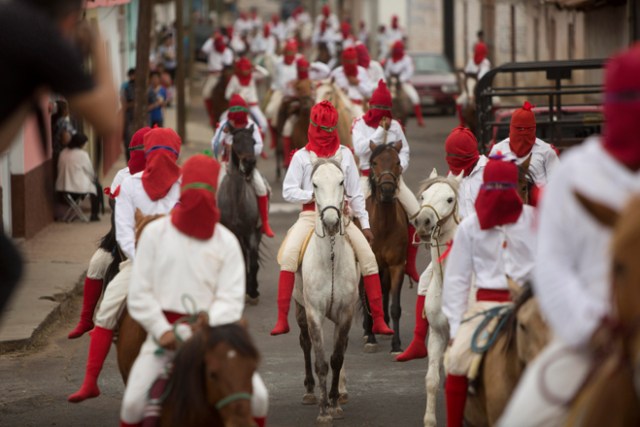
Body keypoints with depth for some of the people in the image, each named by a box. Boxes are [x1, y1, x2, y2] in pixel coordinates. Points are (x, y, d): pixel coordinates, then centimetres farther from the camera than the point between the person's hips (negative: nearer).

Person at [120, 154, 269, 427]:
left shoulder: (226, 242, 4)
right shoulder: (155, 233, 4)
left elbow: (231, 299, -5)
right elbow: (139, 294, 1)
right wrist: (162, 331, -12)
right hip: (165, 332, -1)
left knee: (256, 395, -12)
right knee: (134, 400, -18)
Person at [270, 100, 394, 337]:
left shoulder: (344, 154, 11)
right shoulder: (302, 156, 5)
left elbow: (355, 192, 12)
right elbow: (288, 191, 0)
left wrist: (365, 224, 7)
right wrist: (313, 195, -15)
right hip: (310, 214, -2)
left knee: (368, 256, -16)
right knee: (289, 255, -26)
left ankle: (378, 319, -12)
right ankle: (282, 319, -25)